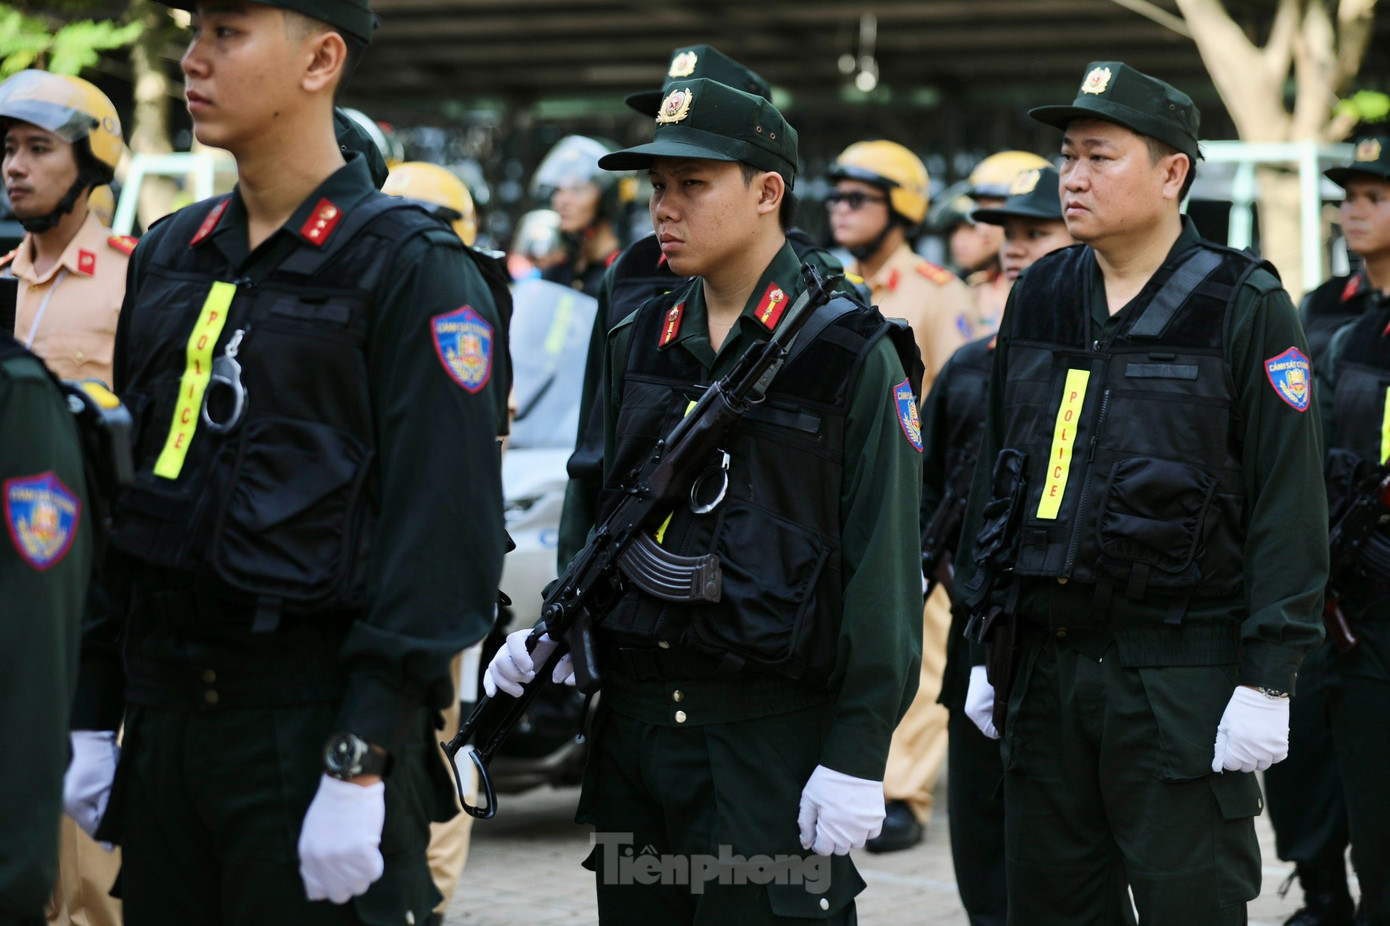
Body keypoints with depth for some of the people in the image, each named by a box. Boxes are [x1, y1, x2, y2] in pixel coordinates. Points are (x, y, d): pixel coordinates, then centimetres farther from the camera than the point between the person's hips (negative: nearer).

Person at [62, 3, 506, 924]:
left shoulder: (411, 267, -9)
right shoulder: (169, 258, 13)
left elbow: (442, 535, -15)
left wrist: (359, 767, -19)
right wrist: (94, 718, 12)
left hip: (315, 715, -7)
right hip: (163, 716, 7)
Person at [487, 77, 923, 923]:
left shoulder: (851, 356, -6)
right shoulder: (638, 345, 12)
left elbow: (885, 567, -9)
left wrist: (857, 756, -14)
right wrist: (548, 633, 4)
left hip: (774, 732, -6)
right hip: (633, 725, 6)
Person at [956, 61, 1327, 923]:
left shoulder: (1244, 308, -6)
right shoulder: (1040, 298, 11)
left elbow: (1289, 503, -9)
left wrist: (1268, 680, -14)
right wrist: (989, 642, 14)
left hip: (1182, 682, -5)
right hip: (1045, 664, 6)